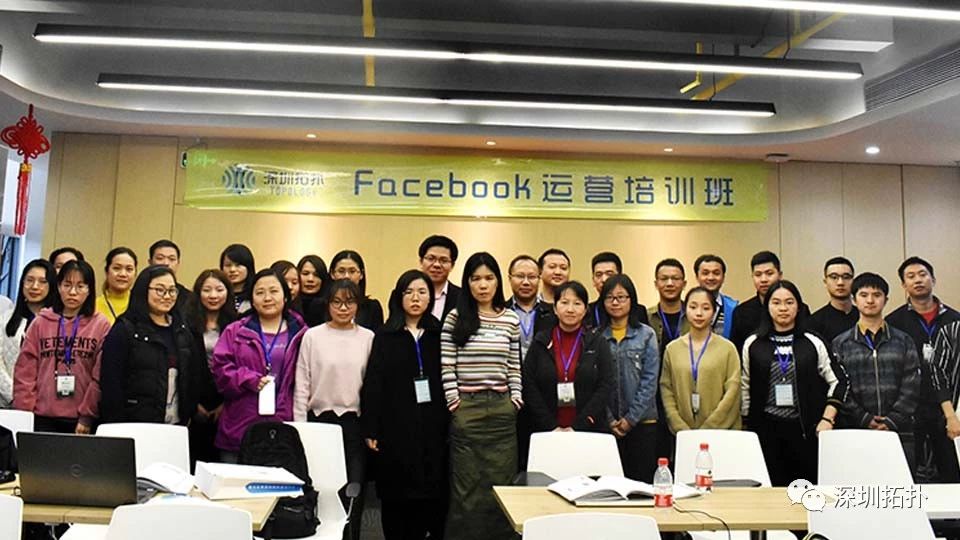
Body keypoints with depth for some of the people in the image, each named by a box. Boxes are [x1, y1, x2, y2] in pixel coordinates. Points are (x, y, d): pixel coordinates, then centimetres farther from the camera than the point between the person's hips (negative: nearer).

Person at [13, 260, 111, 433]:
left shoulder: (101, 325, 1)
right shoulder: (41, 322, 8)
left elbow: (101, 376, -3)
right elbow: (25, 371, 6)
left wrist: (88, 415, -7)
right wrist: (24, 412, -1)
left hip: (81, 420, -2)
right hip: (43, 417, 2)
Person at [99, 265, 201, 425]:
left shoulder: (182, 331, 12)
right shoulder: (124, 330, -5)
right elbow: (111, 383, -9)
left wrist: (189, 415, 8)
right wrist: (117, 428, -13)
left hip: (176, 426, 5)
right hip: (135, 427, -5)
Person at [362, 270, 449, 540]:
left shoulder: (440, 335, 8)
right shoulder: (385, 336, 5)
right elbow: (372, 385, 0)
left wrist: (450, 425, -1)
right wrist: (370, 430, -6)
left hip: (433, 428, 1)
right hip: (395, 428, -1)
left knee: (432, 495, 0)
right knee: (396, 497, 4)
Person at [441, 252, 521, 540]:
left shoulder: (511, 320, 7)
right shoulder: (455, 319, -1)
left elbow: (515, 367, 10)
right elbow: (447, 367, -3)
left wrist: (515, 402, 3)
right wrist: (455, 404, -6)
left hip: (502, 409, 2)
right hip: (466, 409, -2)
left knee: (501, 485, 7)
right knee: (466, 488, 5)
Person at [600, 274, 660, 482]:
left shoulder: (646, 335, 2)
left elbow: (650, 380, -2)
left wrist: (631, 418, -7)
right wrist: (609, 419, -5)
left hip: (642, 421, -1)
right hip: (606, 424, 1)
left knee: (642, 479, 4)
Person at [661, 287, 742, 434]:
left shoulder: (727, 348, -1)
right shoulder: (672, 349, 4)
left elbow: (732, 392, -5)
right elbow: (666, 390, 1)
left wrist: (707, 429, -11)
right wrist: (681, 429, -8)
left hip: (720, 432, -1)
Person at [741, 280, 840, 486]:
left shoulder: (813, 344, 5)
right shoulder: (753, 344, 5)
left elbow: (834, 383, 6)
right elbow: (745, 388, 7)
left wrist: (827, 419, -3)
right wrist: (747, 426, 5)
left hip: (805, 430, 0)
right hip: (765, 428, 0)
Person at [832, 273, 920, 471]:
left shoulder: (903, 341, 11)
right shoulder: (840, 344, 8)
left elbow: (912, 385, 2)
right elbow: (839, 388, -1)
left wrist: (892, 421, -8)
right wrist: (864, 419, -10)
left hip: (899, 430, 1)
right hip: (854, 431, -1)